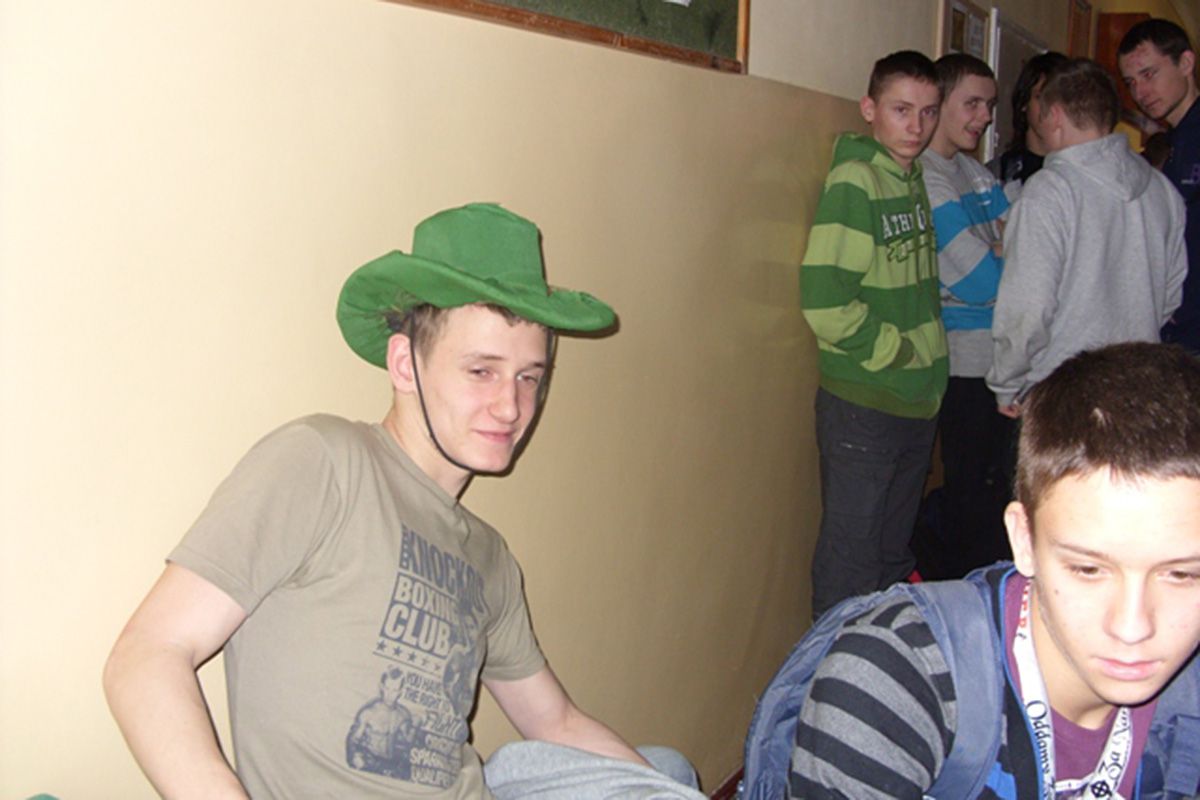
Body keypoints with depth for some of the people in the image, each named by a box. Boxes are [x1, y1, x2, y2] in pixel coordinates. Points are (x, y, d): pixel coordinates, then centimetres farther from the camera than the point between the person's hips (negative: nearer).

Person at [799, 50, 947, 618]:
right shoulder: (854, 180, -15)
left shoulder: (914, 180, 10)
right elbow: (825, 299, -23)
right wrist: (894, 351, -13)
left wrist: (929, 366, 10)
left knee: (895, 552, 19)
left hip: (918, 400, 8)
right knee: (851, 557, 2)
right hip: (861, 405, -8)